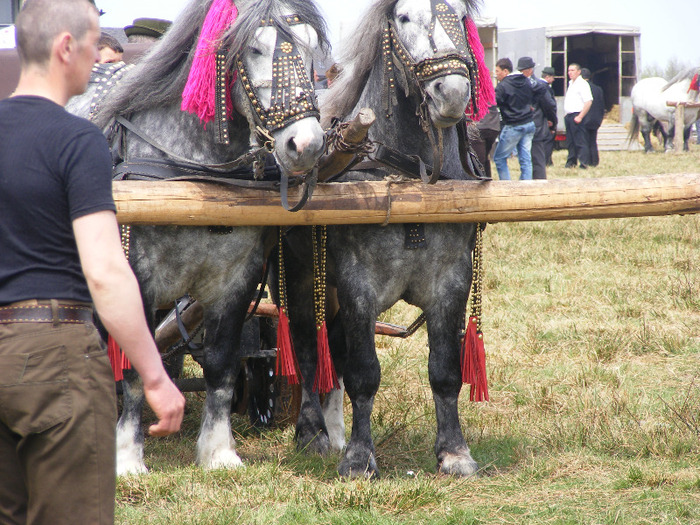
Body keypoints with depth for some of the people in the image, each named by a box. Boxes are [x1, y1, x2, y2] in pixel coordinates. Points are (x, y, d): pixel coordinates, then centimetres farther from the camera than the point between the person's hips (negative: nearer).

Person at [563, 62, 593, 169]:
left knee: (580, 141, -9)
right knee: (570, 141, 11)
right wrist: (566, 114, 16)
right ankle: (571, 162, 16)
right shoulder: (571, 84, 19)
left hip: (576, 115, -9)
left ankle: (584, 164, -9)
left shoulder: (582, 84, -8)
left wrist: (580, 117, -20)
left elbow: (589, 102, -17)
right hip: (568, 116, 9)